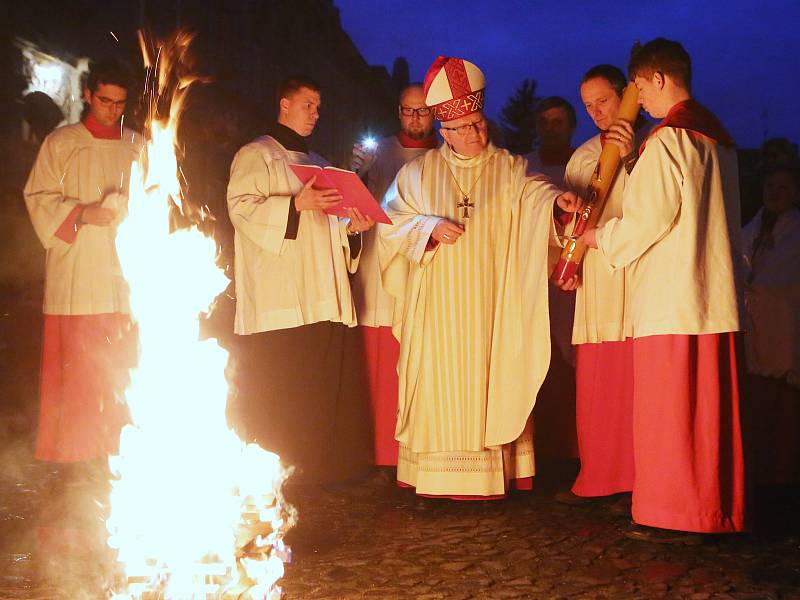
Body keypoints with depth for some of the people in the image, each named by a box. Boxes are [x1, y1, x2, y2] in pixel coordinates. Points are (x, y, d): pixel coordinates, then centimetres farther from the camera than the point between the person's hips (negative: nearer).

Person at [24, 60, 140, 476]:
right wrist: (82, 213, -13)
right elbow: (39, 197, 2)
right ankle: (81, 452, 3)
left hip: (126, 270, 3)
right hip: (78, 268, -2)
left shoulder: (137, 146, 13)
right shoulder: (61, 143, 5)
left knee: (124, 363, 1)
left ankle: (119, 447, 8)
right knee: (79, 362, -4)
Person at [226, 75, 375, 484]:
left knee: (323, 388, 4)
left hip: (321, 299, 7)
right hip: (278, 301, -7)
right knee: (278, 394, -9)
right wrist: (296, 204, -23)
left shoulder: (315, 162, 25)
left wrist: (351, 226, 7)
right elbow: (242, 208, -13)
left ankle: (321, 466, 12)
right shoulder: (256, 155, 2)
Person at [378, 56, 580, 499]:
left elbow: (531, 190, -13)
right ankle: (438, 475, 5)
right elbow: (391, 221, 6)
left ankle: (489, 474, 2)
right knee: (439, 384, -1)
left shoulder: (508, 168, 7)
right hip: (437, 304, 1)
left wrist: (556, 197, -34)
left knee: (486, 384, -2)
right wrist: (428, 228, -11)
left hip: (489, 304, 0)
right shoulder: (419, 172, 9)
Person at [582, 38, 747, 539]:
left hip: (669, 298, -9)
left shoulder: (667, 139, -12)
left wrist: (601, 237, 2)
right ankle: (718, 507, 19)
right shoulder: (719, 136, 15)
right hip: (716, 295, 9)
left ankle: (672, 515, 3)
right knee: (712, 408, 12)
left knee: (667, 408, -2)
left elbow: (649, 218, -15)